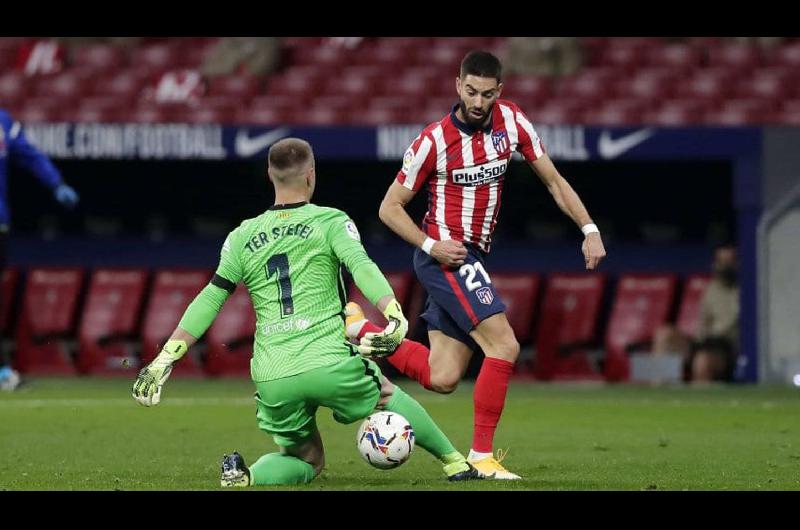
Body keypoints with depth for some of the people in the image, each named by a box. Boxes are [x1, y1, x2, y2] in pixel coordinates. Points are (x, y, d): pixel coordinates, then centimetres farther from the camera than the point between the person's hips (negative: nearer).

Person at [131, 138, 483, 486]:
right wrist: (394, 313, -26)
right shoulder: (331, 222, 4)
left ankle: (244, 474, -9)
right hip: (328, 363, -3)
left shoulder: (242, 237, 15)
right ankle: (455, 463, 23)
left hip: (271, 380, 3)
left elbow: (209, 300, 12)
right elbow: (362, 267, -13)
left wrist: (165, 358, 14)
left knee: (307, 462, 19)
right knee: (389, 396, 28)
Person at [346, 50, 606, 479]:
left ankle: (360, 329, 21)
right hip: (446, 255, -7)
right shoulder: (434, 141, -13)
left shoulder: (510, 120, 1)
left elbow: (553, 180, 9)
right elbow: (390, 207, -6)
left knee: (441, 379, 6)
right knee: (505, 346, -19)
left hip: (471, 258, 7)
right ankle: (481, 456, -13)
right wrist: (431, 246, -19)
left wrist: (589, 228, -3)